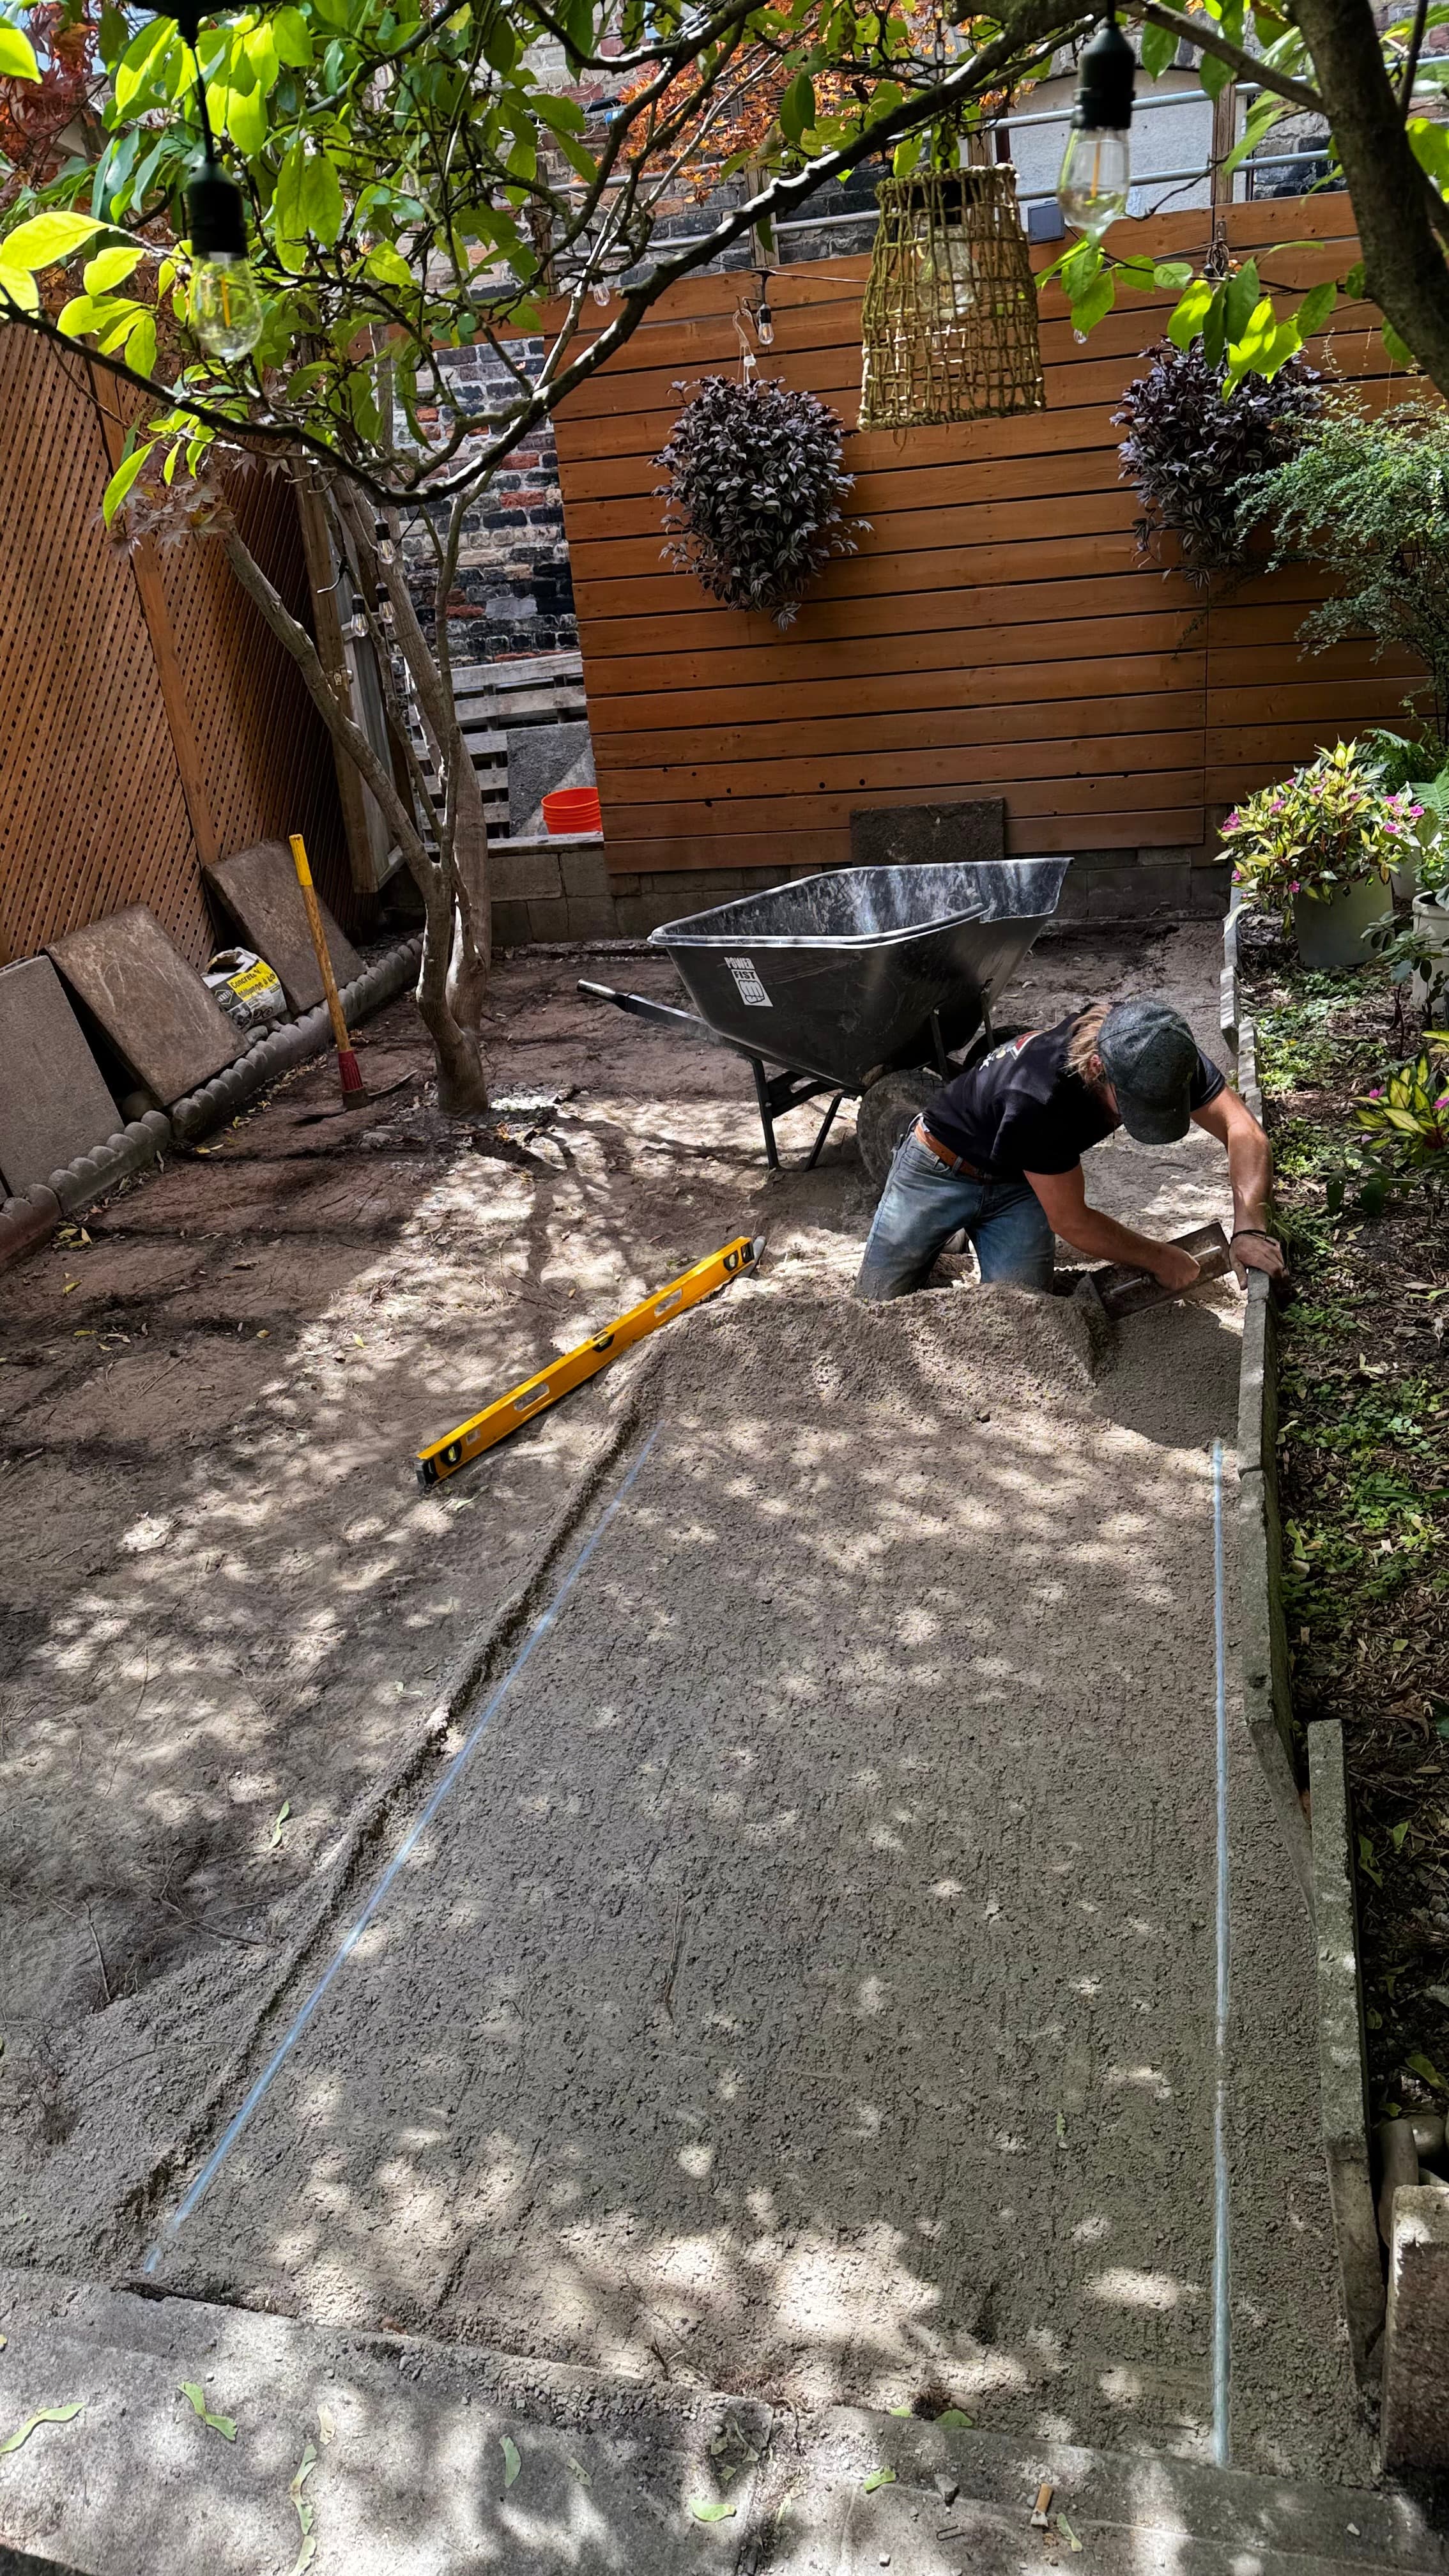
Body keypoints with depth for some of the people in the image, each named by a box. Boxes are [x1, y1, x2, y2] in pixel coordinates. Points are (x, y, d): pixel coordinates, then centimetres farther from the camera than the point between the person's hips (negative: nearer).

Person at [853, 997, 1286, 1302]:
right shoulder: (1039, 1098, -42)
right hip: (942, 1166, -4)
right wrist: (1161, 1259, -20)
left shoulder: (1165, 1058, -25)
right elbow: (1071, 1222, -30)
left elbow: (1243, 1130, -25)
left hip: (1019, 1184, 5)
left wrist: (1248, 1228, -41)